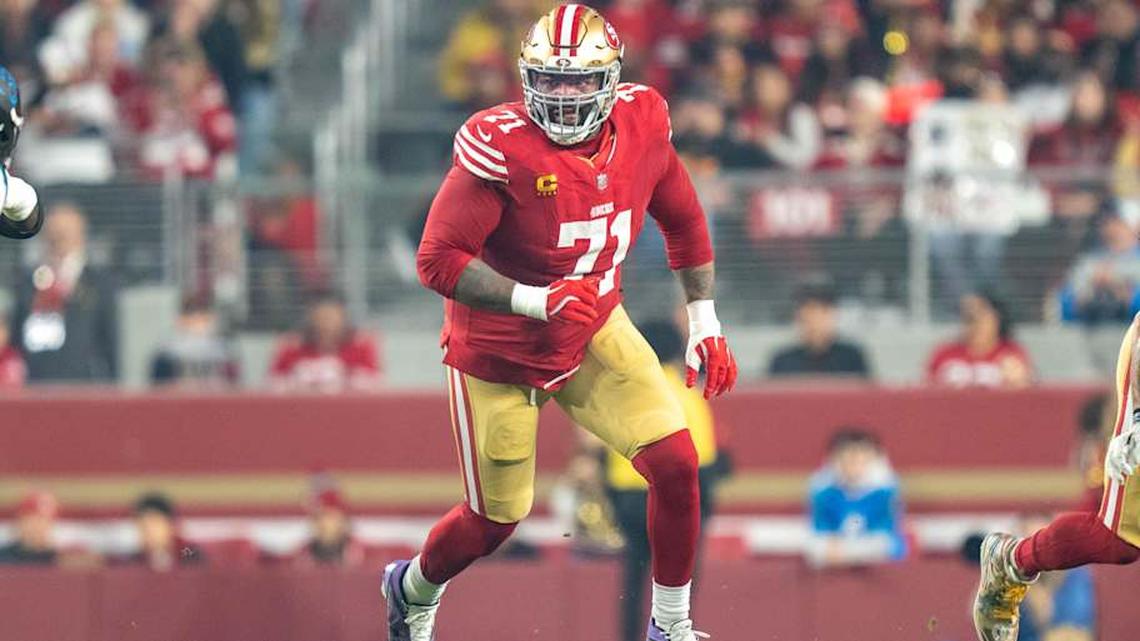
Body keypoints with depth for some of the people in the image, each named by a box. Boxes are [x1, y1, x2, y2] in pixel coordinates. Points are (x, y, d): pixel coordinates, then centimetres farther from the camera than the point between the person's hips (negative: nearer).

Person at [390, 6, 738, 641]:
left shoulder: (640, 126, -11)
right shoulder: (501, 146, -28)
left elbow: (682, 220, 8)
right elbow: (438, 259, -29)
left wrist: (705, 320, 6)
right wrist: (537, 301, -37)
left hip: (595, 334, 4)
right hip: (498, 351, -4)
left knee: (676, 463, -11)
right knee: (494, 523, 9)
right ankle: (413, 589, 42)